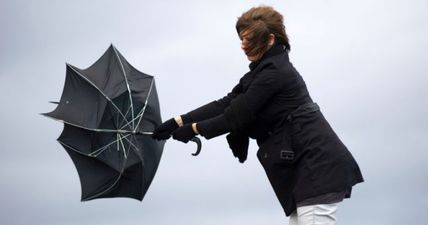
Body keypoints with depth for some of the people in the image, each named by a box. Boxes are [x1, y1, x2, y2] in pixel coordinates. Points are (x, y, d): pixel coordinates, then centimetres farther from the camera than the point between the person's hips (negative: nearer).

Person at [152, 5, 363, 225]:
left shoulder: (274, 71, -14)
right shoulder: (264, 69, 17)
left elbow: (238, 116, -12)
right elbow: (227, 104, 13)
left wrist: (194, 129, -2)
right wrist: (178, 122, 7)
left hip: (317, 164, -10)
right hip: (304, 165, 10)